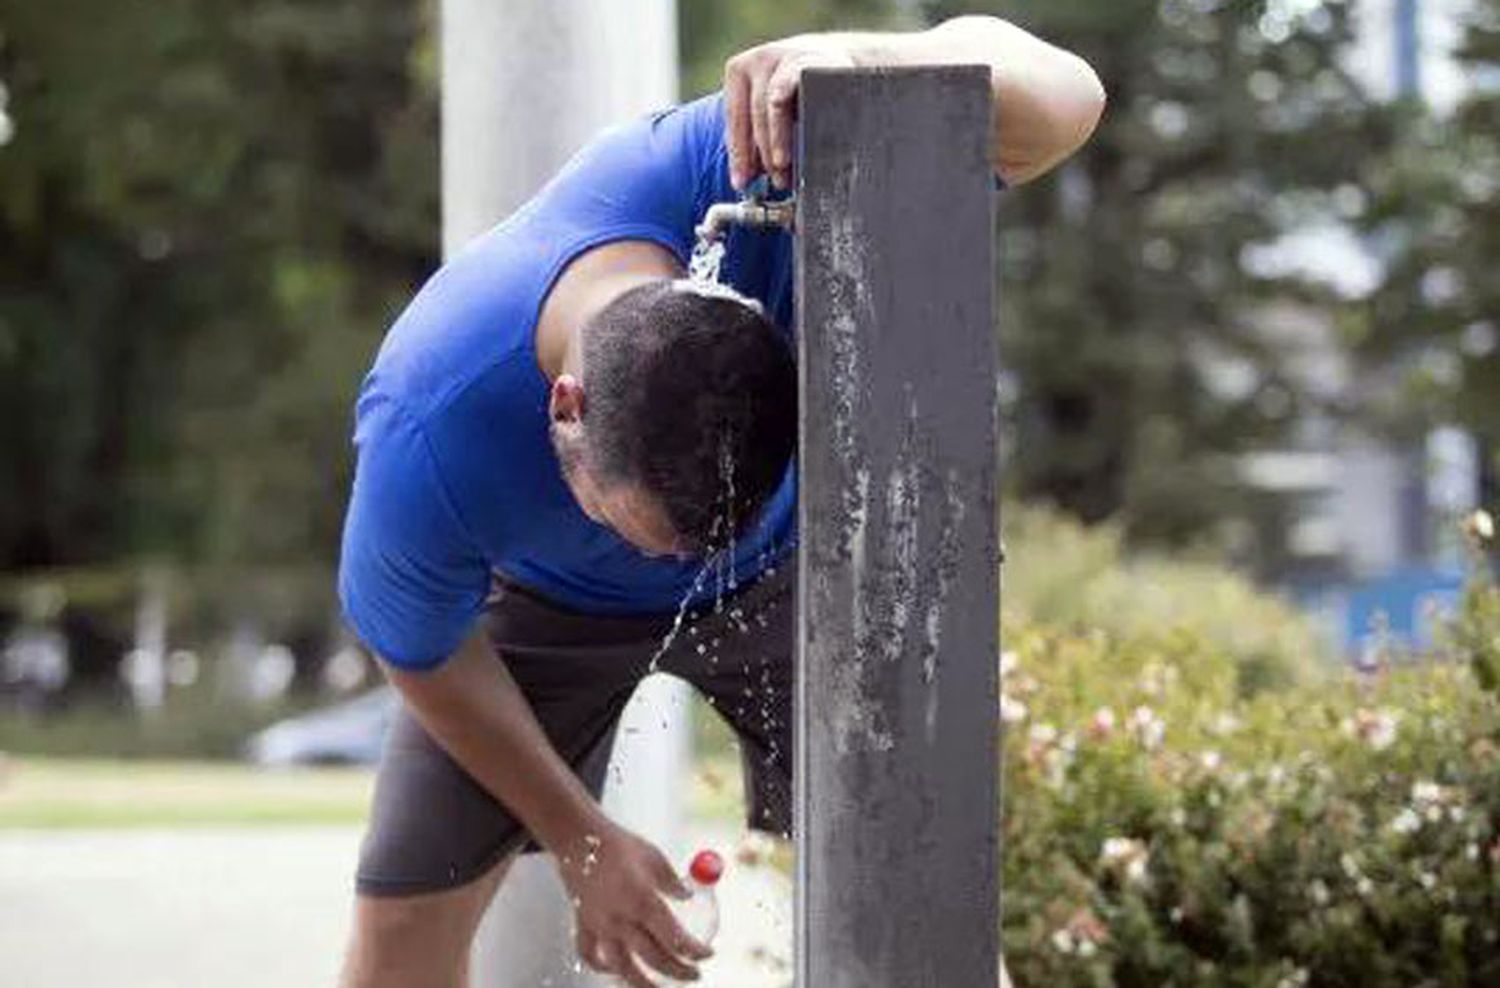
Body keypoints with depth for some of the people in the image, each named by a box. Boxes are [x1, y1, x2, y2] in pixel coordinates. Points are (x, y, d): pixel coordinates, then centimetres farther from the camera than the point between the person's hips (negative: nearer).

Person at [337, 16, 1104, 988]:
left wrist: (862, 61, -68)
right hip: (547, 593, -1)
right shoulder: (425, 444, -42)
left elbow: (1064, 100, -47)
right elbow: (426, 657, -19)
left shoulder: (738, 172, -44)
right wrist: (579, 840, -10)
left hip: (782, 565, 1)